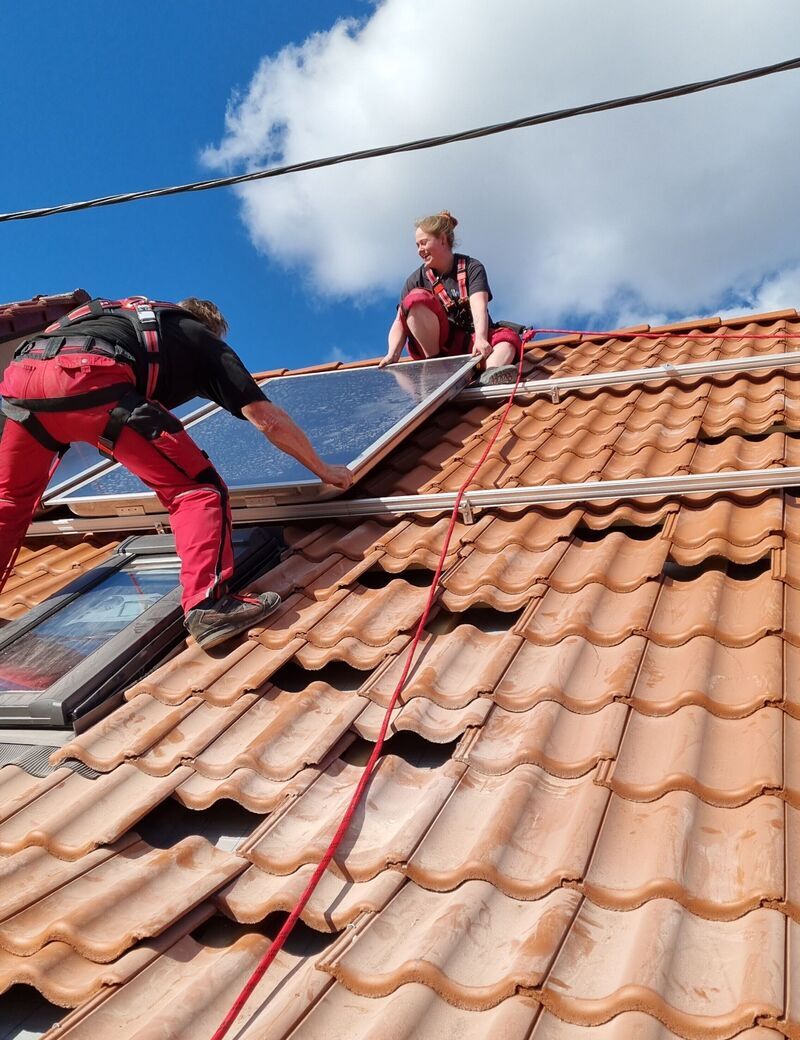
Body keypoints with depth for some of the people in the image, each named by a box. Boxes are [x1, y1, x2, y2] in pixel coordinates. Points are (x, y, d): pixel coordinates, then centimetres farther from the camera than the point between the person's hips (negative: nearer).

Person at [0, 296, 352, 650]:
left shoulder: (127, 315, 42)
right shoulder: (205, 341, 25)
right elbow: (270, 420, 19)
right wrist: (324, 470, 31)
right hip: (88, 379, -6)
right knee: (198, 489, 3)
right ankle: (207, 604, -13)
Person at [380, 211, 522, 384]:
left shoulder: (472, 267, 0)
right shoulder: (416, 280, 4)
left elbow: (479, 306, -18)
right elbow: (400, 322, -7)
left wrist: (481, 339, -38)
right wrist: (393, 353, -28)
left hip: (469, 343, 0)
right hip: (434, 344, 1)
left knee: (508, 337, -31)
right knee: (416, 299, -23)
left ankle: (490, 373, -64)